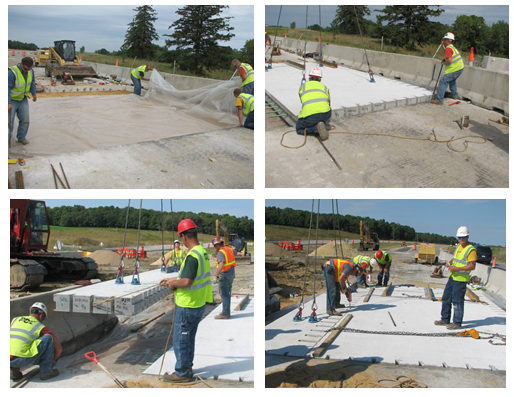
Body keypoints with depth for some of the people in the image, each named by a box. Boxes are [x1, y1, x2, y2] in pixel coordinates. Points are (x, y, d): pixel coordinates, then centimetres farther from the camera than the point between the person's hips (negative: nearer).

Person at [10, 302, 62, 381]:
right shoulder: (40, 327, 9)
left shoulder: (15, 319, 21)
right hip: (22, 361, -5)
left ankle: (14, 370, 17)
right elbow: (59, 348, 14)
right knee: (48, 338, 5)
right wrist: (53, 360, 35)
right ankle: (46, 371, 8)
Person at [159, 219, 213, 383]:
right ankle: (187, 368, 34)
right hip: (199, 305, 9)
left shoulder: (192, 256, -24)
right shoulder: (203, 252, 6)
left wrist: (174, 284, -12)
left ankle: (182, 373, 16)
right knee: (188, 339, 22)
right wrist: (172, 280, 20)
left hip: (187, 306, -9)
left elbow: (187, 282, -31)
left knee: (180, 341, 5)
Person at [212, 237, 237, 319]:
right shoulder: (229, 249, 8)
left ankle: (225, 314, 0)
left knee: (224, 295, -3)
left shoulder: (220, 252, -19)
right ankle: (226, 312, 25)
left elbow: (221, 264, -33)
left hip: (224, 275, -9)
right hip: (231, 274, 9)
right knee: (227, 294, 17)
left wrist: (217, 274, -30)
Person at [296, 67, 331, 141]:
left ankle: (316, 128, -6)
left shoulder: (303, 86, 24)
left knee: (299, 129, 21)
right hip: (326, 114, 2)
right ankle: (322, 124, 7)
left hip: (309, 116, -2)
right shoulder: (325, 88, 27)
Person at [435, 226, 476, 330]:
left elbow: (472, 266, -19)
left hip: (461, 279, -9)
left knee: (457, 301, -3)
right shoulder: (459, 246, 14)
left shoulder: (471, 250, -14)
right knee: (446, 298, 14)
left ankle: (457, 323, 7)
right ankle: (445, 320, 25)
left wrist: (457, 268, -23)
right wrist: (449, 262, 5)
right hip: (452, 277, 9)